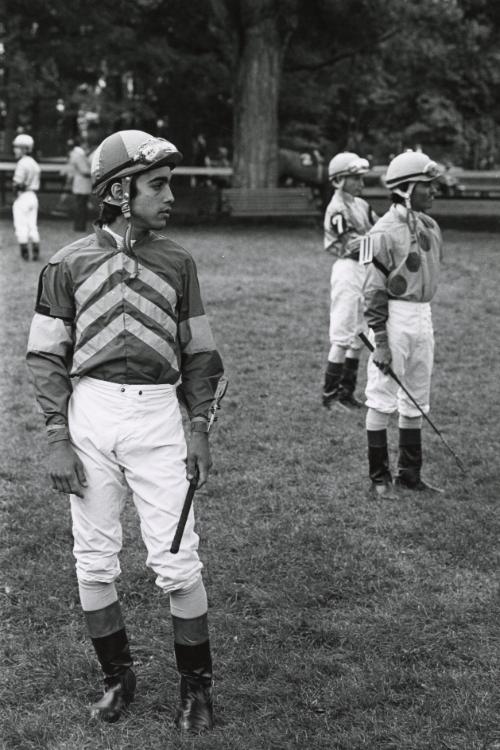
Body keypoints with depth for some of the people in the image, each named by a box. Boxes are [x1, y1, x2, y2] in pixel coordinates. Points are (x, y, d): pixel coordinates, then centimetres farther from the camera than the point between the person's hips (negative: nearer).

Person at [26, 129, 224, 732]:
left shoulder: (177, 262, 5)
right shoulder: (69, 263, 1)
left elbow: (200, 354, 10)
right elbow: (46, 355, 1)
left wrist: (200, 430, 2)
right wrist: (58, 439, -6)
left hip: (157, 418, 0)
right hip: (89, 416, 0)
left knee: (177, 561, -2)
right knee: (94, 561, 7)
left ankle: (196, 685, 15)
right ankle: (117, 677, 25)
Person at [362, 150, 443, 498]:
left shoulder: (431, 227, 10)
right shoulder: (385, 232, -14)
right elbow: (374, 290, -15)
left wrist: (425, 320, 18)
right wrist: (380, 341, -18)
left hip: (424, 316, 8)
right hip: (394, 317, -8)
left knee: (416, 401, 13)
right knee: (382, 399, 0)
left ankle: (410, 473, 24)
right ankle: (379, 477, 10)